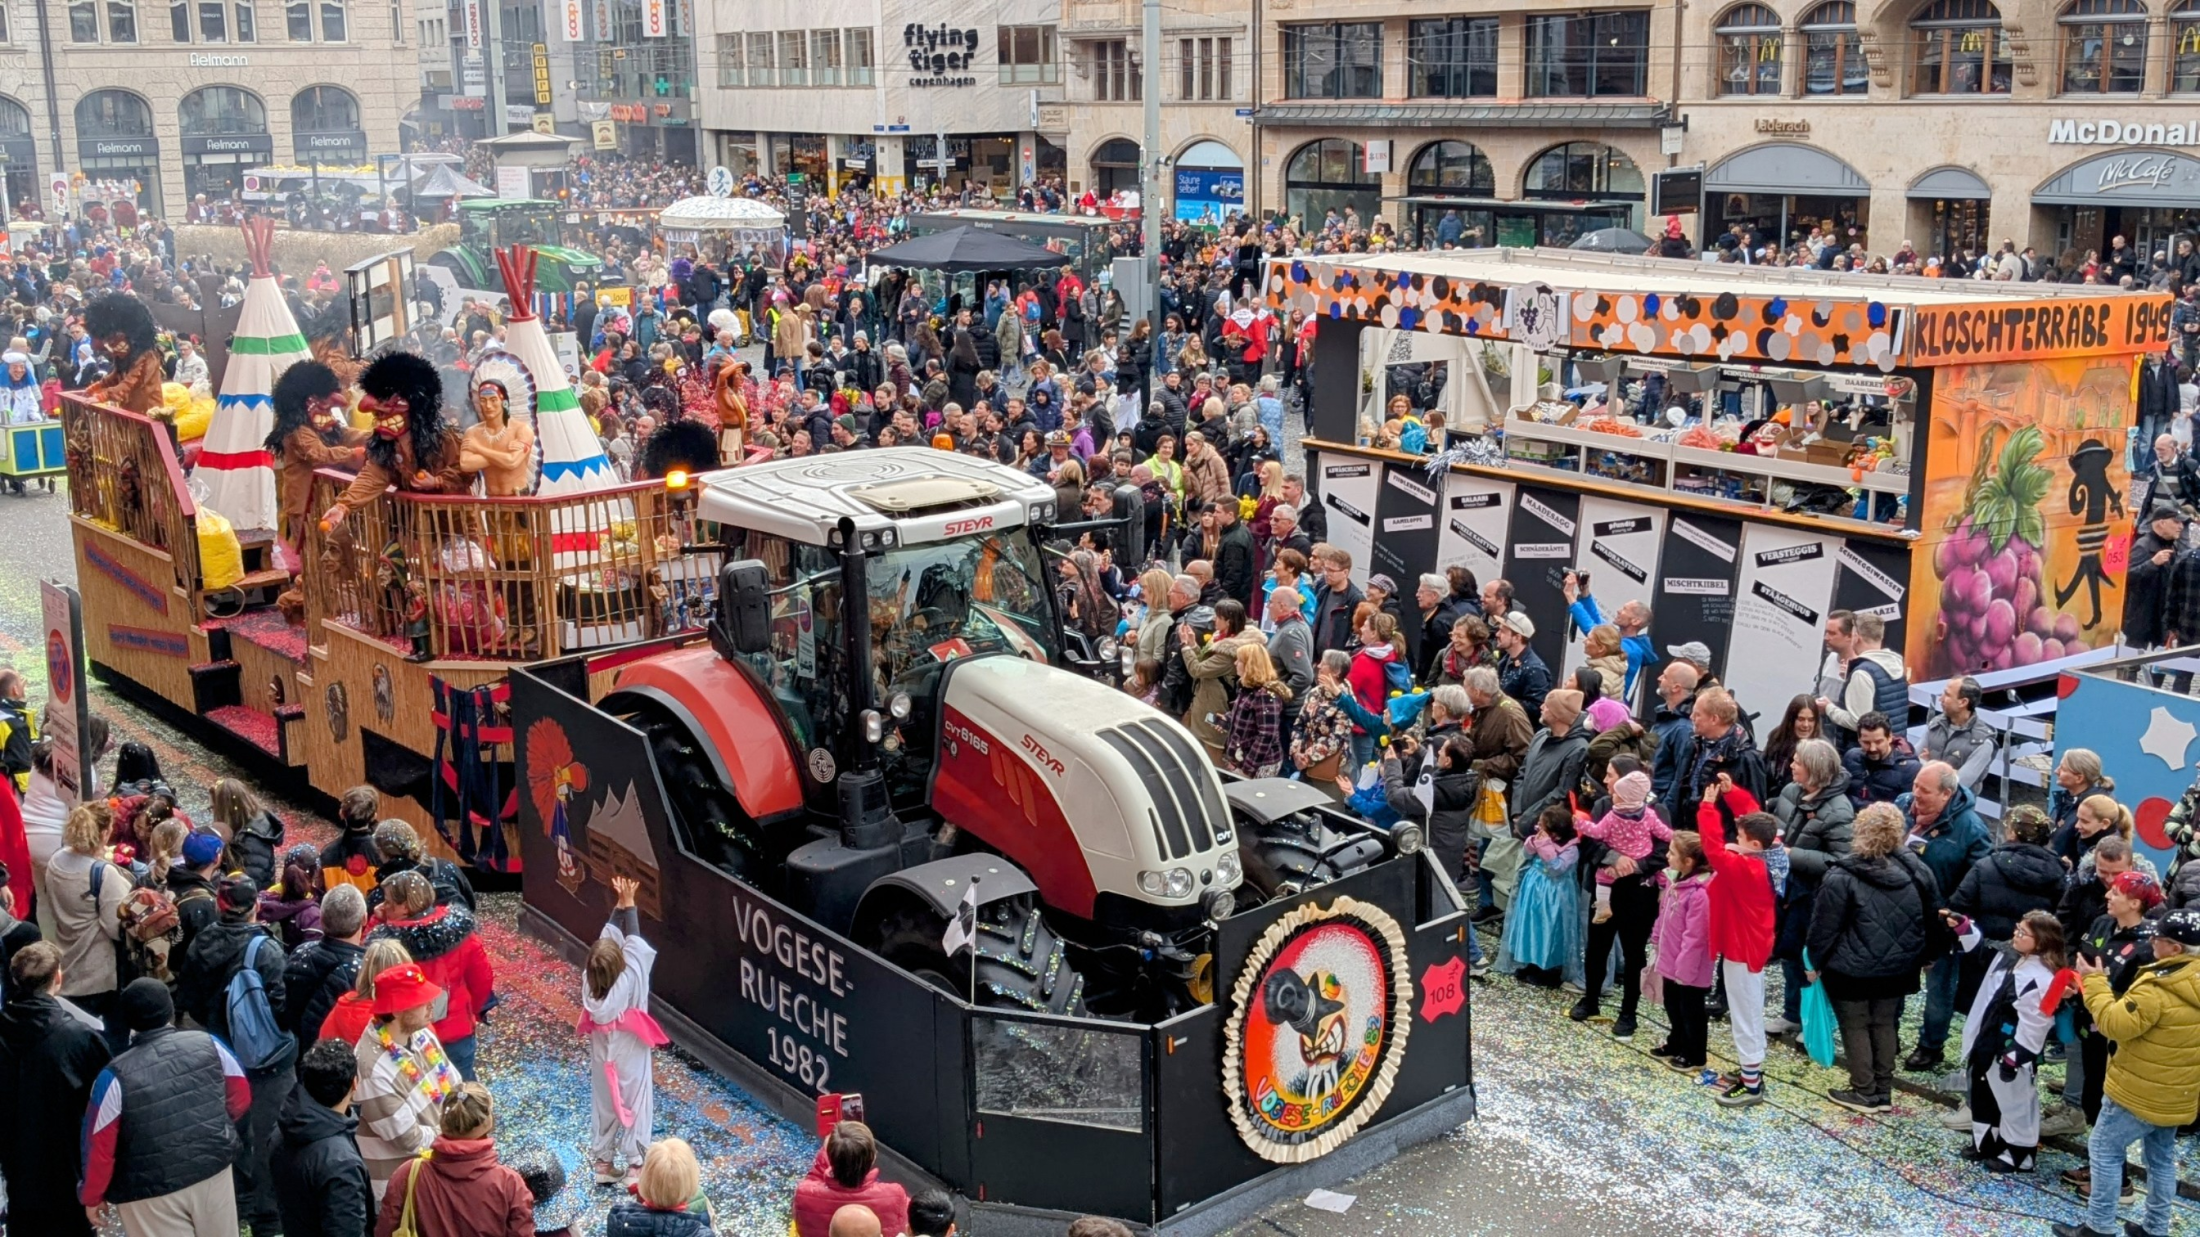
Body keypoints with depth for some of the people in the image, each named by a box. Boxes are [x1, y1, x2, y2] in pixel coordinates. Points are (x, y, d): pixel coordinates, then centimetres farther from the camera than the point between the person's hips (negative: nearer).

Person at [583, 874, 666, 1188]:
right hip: (629, 1058, -4)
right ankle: (635, 1164, 12)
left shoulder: (589, 985, -17)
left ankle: (603, 1162, 25)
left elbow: (607, 938, -10)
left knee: (603, 1104, 17)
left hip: (602, 1057, 4)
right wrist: (629, 903, -10)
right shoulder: (627, 983, -27)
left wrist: (619, 904, -7)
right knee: (634, 1104, 8)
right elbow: (633, 941, -18)